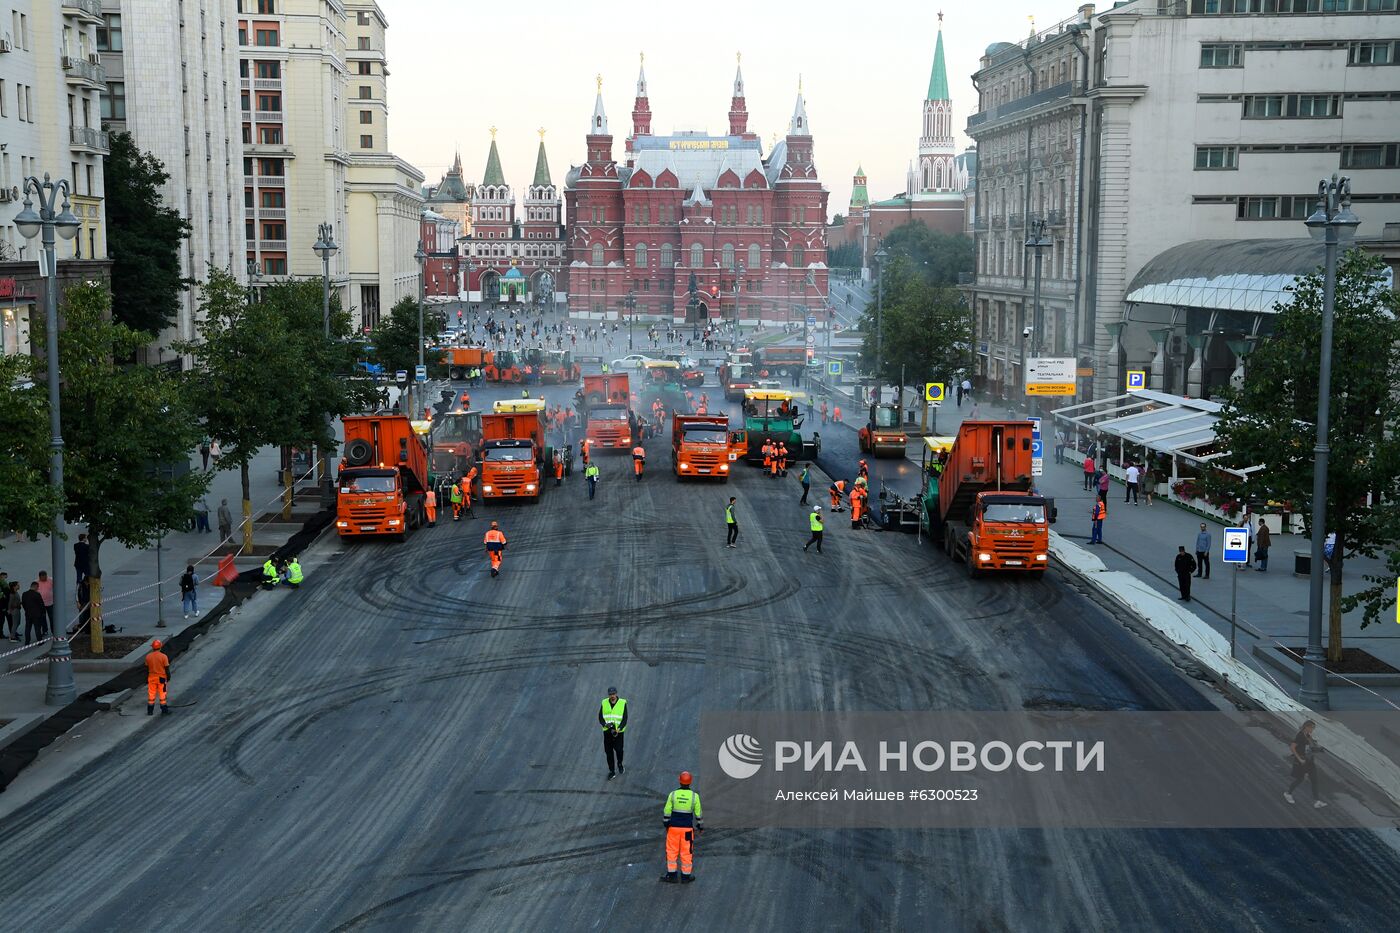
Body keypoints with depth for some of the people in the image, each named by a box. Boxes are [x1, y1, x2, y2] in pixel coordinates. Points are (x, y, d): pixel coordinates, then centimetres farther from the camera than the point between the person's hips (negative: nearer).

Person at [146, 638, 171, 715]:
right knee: (163, 695, 6)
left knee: (151, 695, 12)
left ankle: (150, 711, 17)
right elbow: (167, 668, -10)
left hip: (152, 678, 3)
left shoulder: (148, 656, -5)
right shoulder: (163, 656, -15)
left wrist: (146, 679, 12)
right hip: (161, 678, -3)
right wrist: (168, 677, 3)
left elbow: (147, 669, 2)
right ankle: (164, 711, 9)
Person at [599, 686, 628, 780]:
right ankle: (612, 771, 17)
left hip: (619, 731, -2)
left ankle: (619, 764, 30)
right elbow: (600, 717, 1)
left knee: (618, 749, -3)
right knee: (608, 751, 4)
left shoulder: (622, 703, -7)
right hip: (607, 731, 2)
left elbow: (625, 719, -8)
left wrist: (618, 730, -21)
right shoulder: (604, 703, 0)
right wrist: (605, 724, -20)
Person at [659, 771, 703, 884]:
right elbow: (698, 813, -1)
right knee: (687, 852, 10)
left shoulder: (673, 794, -8)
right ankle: (686, 876, 17)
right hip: (687, 828, 0)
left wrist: (666, 824, 12)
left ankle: (672, 875, 16)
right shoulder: (694, 796, -9)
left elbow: (667, 811, -2)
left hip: (674, 827, 0)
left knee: (672, 851, 12)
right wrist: (701, 826, 12)